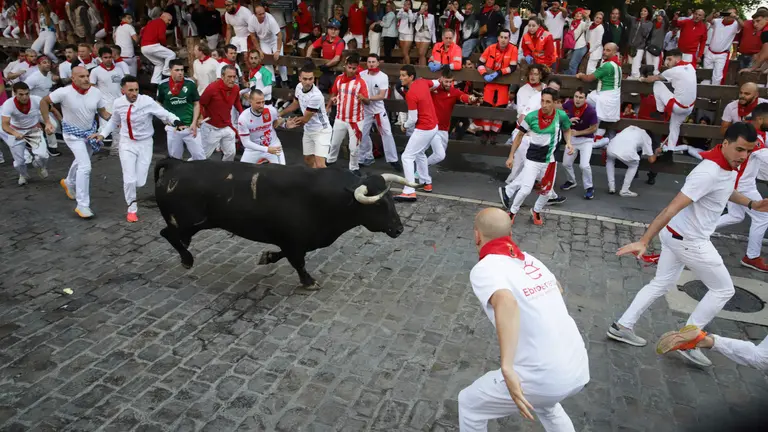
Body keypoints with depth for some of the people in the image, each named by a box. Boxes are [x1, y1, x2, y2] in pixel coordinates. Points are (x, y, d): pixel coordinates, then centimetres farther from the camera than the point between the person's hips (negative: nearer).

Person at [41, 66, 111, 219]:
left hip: (90, 131, 5)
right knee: (85, 166, -17)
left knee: (81, 161, 28)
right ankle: (82, 205, -9)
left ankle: (69, 183, 59)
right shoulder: (64, 92, -24)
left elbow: (103, 112, -4)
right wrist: (47, 122, -12)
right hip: (73, 133, -5)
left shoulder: (96, 92, -15)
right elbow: (44, 102, -9)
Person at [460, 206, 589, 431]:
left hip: (543, 379, -7)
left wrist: (507, 368, -37)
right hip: (579, 371, 7)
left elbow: (505, 302, -33)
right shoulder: (529, 259, 9)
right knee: (544, 403, 39)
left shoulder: (484, 268, -12)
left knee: (469, 402, 17)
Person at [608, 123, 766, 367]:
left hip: (676, 235, 9)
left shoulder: (729, 164, 3)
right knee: (723, 290, 8)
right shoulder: (709, 173, -28)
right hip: (689, 241, -9)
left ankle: (623, 326, 21)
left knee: (662, 284, 16)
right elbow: (672, 208, -33)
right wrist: (644, 241, -36)